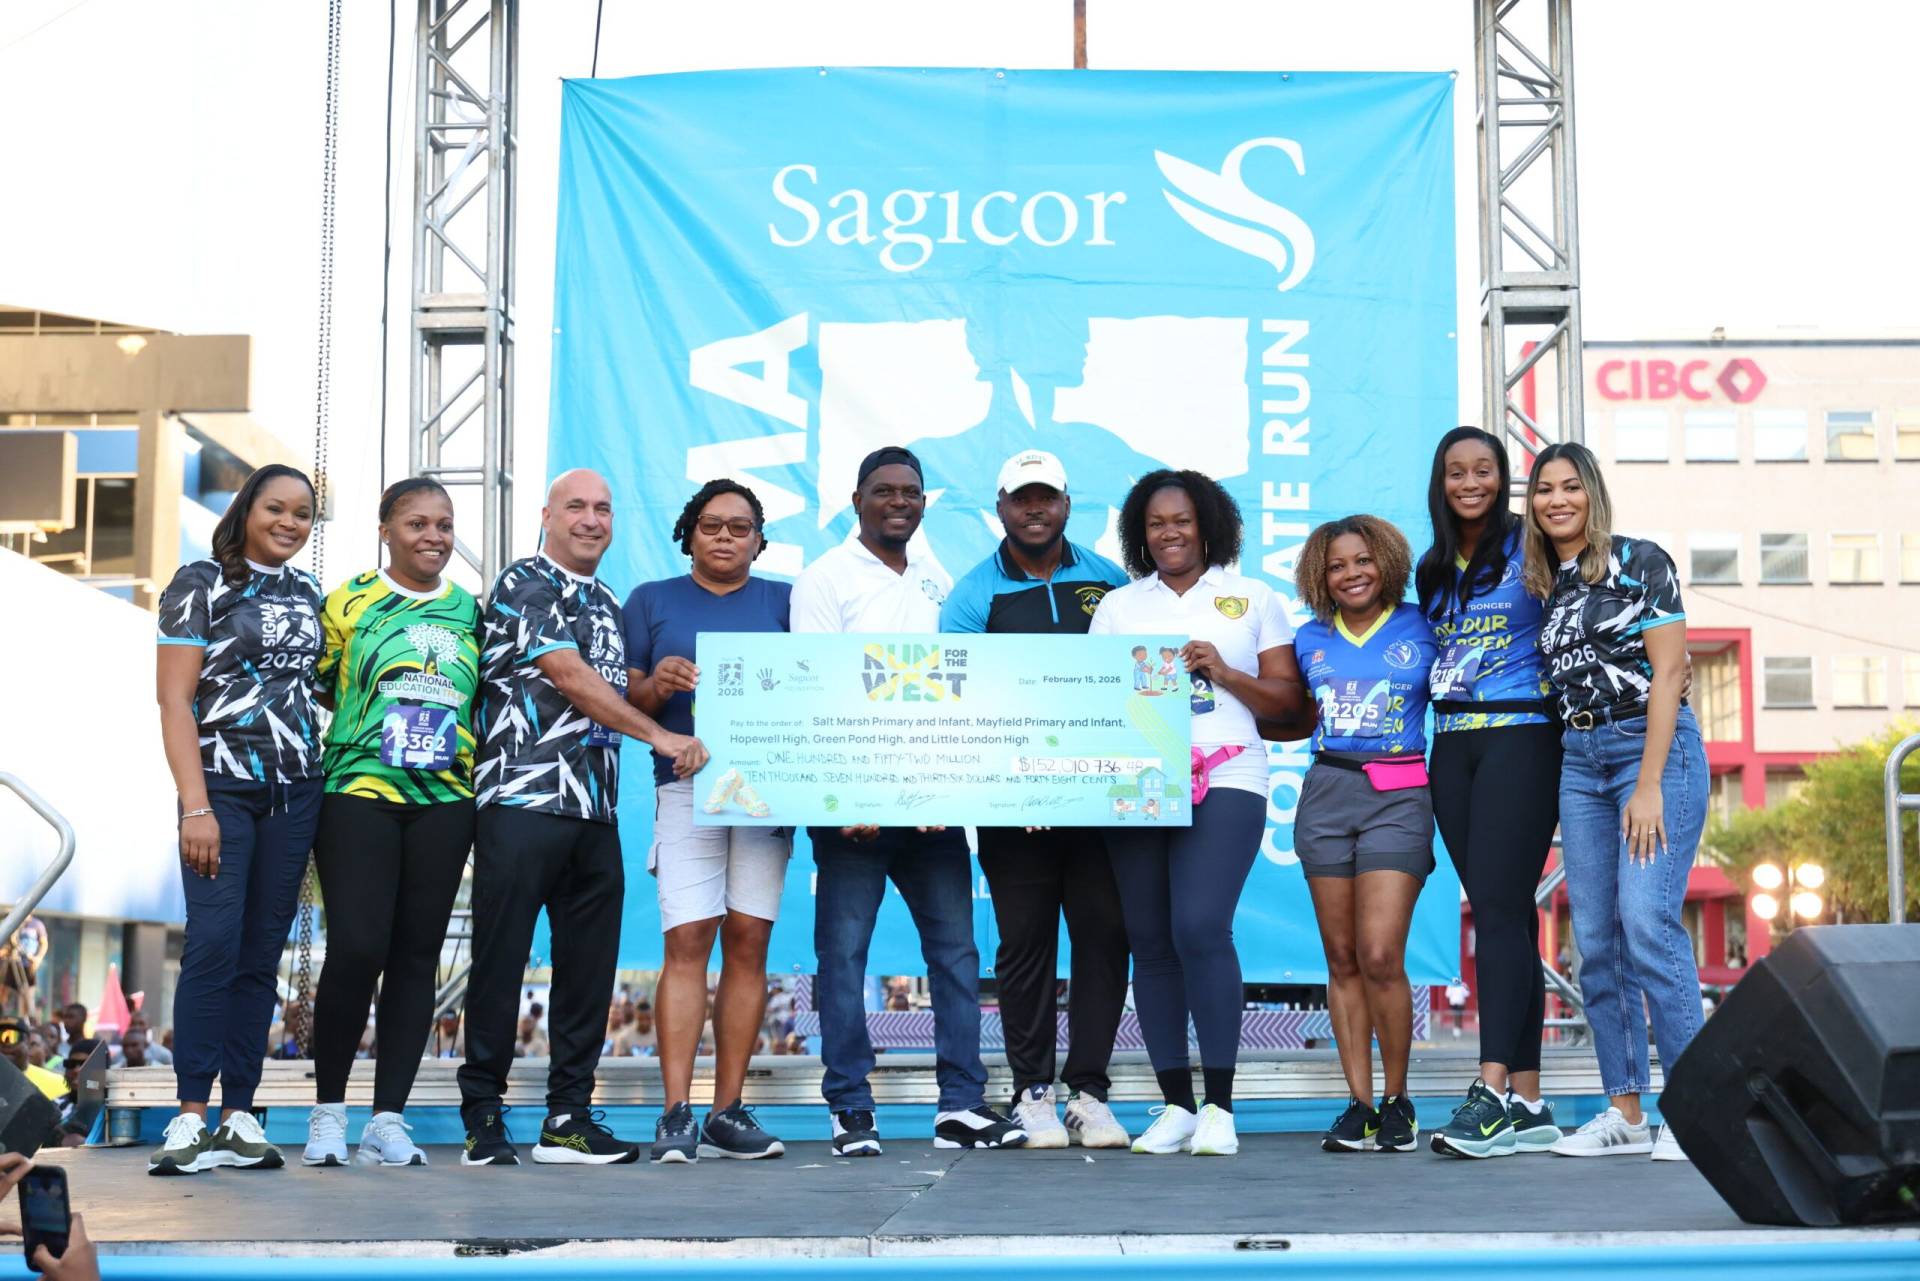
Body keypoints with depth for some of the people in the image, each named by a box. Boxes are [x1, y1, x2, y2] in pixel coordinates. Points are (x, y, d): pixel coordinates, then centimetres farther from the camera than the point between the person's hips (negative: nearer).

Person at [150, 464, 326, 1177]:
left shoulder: (309, 595, 14)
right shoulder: (201, 584, -1)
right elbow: (174, 698, -6)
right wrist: (195, 807, -14)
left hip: (296, 792, 5)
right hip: (223, 784, -5)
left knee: (263, 954, 4)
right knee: (214, 943, -13)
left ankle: (238, 1116, 7)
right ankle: (192, 1116, -10)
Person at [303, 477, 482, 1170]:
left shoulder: (471, 612, 13)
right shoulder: (346, 603, 4)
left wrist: (481, 769, 9)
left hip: (444, 801, 3)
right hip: (359, 793, -3)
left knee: (416, 955, 3)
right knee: (356, 949, -11)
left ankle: (389, 1117, 10)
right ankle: (327, 1109, 6)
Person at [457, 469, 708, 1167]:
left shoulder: (609, 605, 22)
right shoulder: (523, 583, -1)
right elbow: (567, 674, -11)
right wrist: (658, 734, -11)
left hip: (596, 809, 7)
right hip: (523, 800, -7)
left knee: (589, 966, 6)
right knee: (501, 958, -3)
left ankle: (569, 1117, 12)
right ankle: (483, 1115, 5)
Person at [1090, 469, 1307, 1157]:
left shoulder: (1253, 599, 12)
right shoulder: (1118, 606, 17)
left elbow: (1288, 700, 7)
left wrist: (1222, 671, -6)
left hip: (1224, 782, -3)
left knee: (1200, 927, -18)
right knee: (1149, 942, 0)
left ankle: (1219, 1107, -9)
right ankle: (1175, 1106, 10)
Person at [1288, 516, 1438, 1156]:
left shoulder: (1421, 629, 5)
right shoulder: (1310, 638, 14)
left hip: (1398, 796, -4)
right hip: (1325, 792, 4)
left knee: (1379, 956, -13)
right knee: (1342, 959, 3)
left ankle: (1398, 1102, 2)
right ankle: (1359, 1104, 9)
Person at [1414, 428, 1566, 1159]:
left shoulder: (1528, 550, -1)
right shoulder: (1432, 570, 17)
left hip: (1520, 735, -6)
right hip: (1452, 744, 6)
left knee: (1500, 907, -15)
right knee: (1497, 913, 4)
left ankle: (1495, 1090, -20)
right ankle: (1529, 1104, 5)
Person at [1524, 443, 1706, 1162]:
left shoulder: (1639, 562, -3)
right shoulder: (1544, 585, 15)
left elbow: (1668, 672, -9)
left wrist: (1649, 785, -14)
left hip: (1655, 747, -6)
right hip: (1578, 759, 6)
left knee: (1647, 922, -17)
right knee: (1595, 938, 2)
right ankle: (1625, 1112, 8)